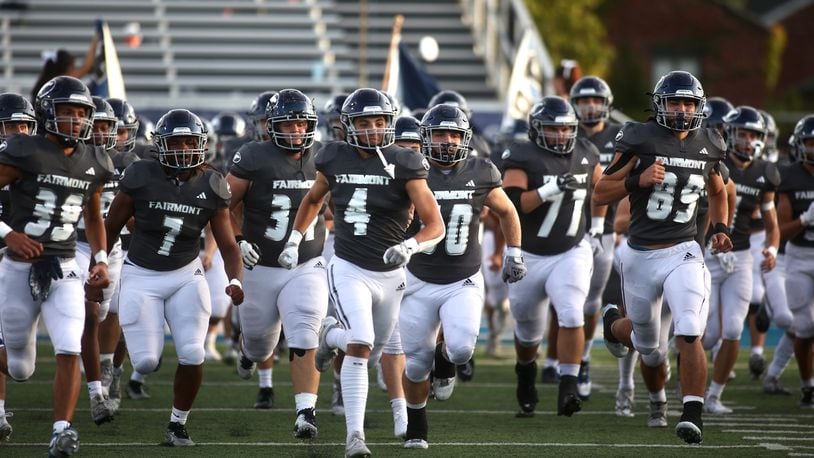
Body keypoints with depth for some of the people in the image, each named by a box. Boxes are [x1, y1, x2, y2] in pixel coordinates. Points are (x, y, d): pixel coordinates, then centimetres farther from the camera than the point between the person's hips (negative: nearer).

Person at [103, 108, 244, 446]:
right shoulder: (140, 177, -11)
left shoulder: (211, 187, -5)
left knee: (192, 355, -13)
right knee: (146, 363, -9)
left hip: (186, 275, 2)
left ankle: (178, 424, 8)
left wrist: (235, 280, -20)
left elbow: (228, 244, -3)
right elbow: (111, 227, 0)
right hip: (141, 277, -2)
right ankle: (149, 346, 31)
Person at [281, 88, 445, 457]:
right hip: (349, 270, -1)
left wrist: (409, 246, -32)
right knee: (360, 346, -21)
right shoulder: (335, 160, -3)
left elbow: (436, 226, -14)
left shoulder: (403, 165, -11)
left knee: (370, 351, 17)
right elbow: (313, 199, 20)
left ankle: (331, 334, 52)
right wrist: (294, 240, 14)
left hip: (390, 274, 1)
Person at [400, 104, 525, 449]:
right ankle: (415, 427, 28)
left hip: (464, 283, 0)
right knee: (416, 362, 5)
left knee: (461, 347, -22)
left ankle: (445, 361, 16)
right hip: (420, 282, 0)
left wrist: (514, 253, 12)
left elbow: (507, 212, 14)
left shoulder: (480, 174, -4)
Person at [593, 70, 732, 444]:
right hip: (639, 255, -1)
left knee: (689, 333, -21)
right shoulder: (640, 141, -8)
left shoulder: (707, 147, 4)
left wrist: (720, 228, 9)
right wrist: (637, 180, -21)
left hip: (682, 254, 1)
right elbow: (600, 195, -6)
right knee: (649, 343, 14)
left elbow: (717, 191, 25)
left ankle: (692, 414, -20)